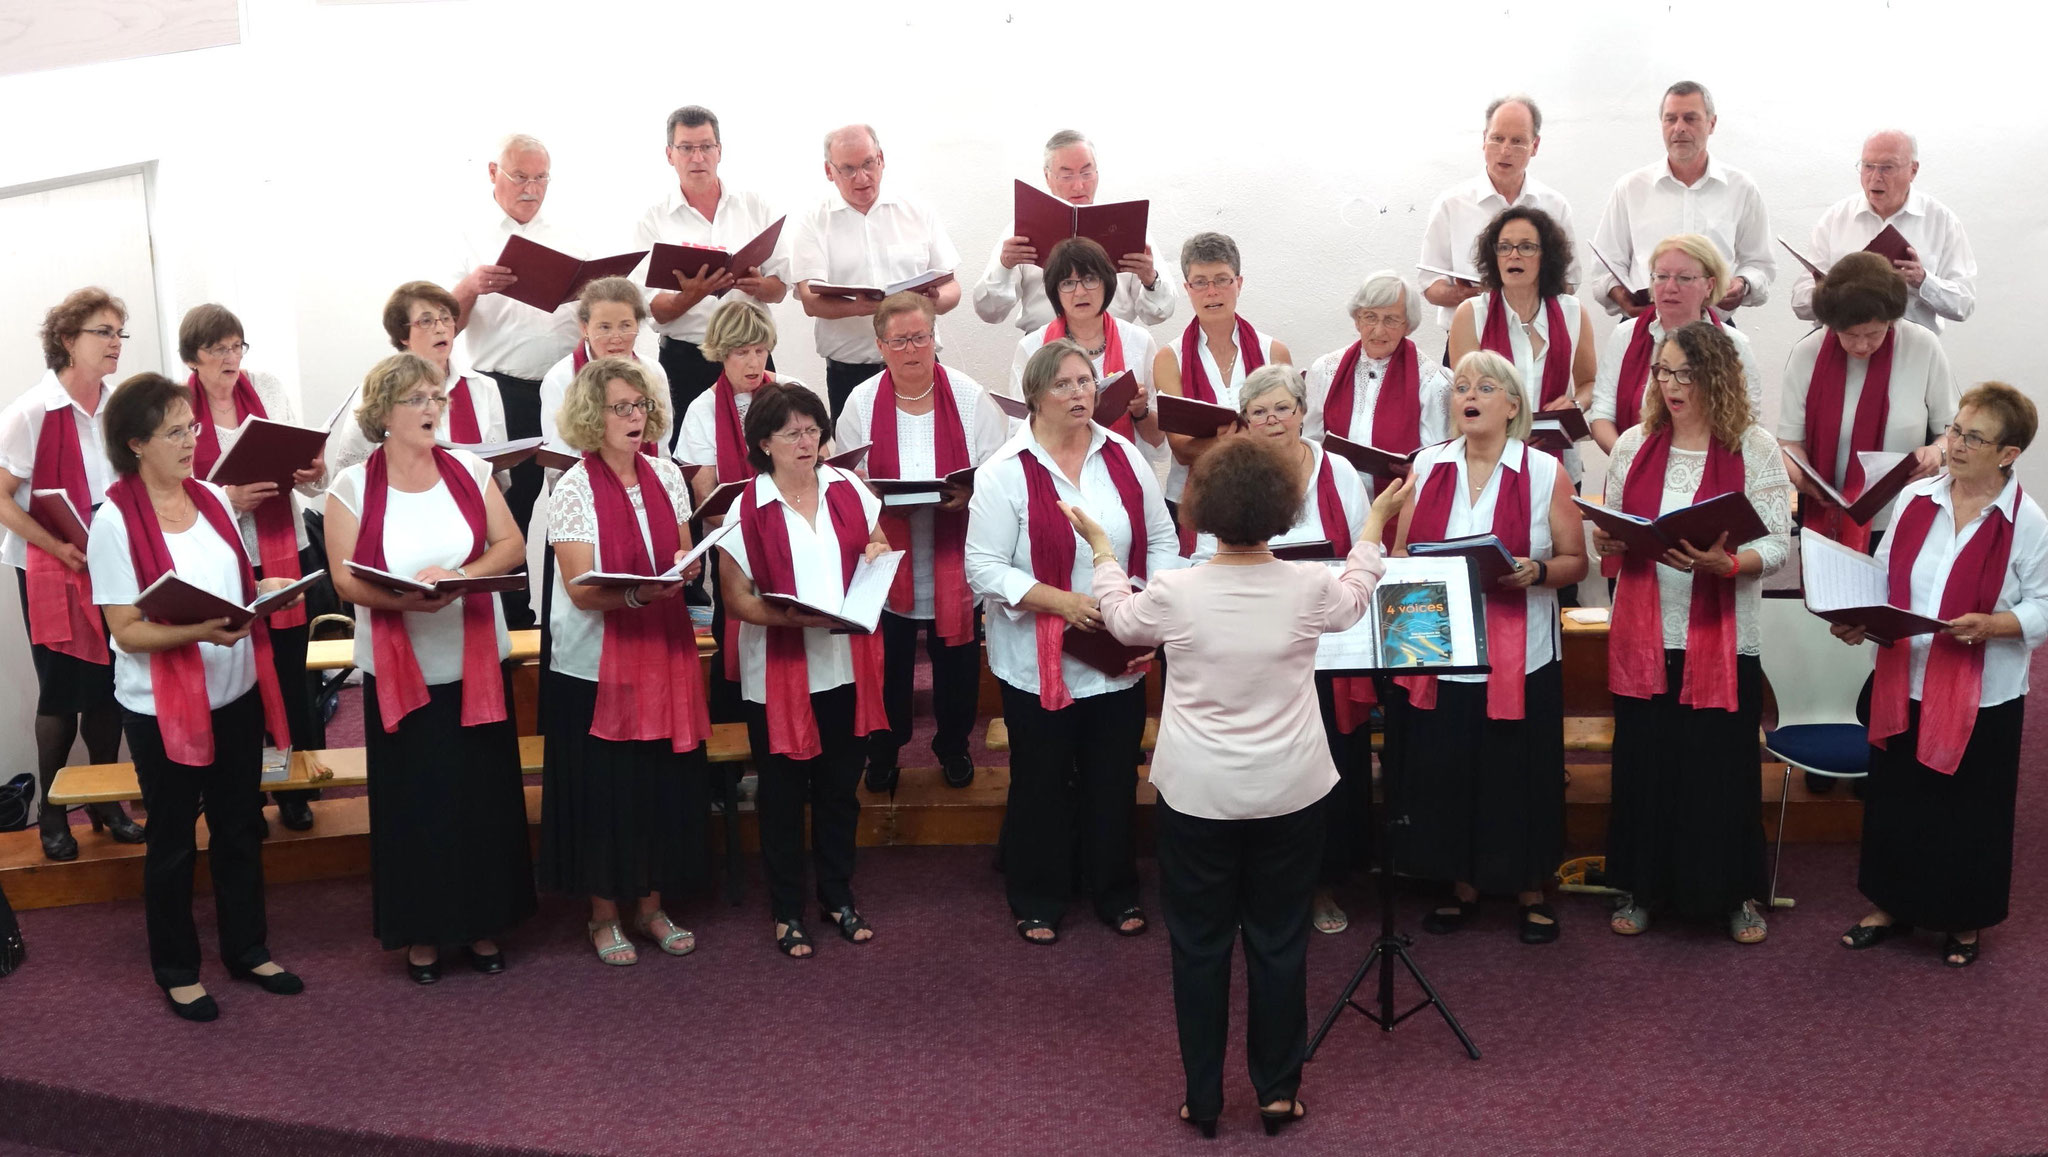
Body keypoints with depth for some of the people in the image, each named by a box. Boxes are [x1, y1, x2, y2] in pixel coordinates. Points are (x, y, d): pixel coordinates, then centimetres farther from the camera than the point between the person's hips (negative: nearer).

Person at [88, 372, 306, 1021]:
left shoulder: (211, 498, 2)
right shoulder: (116, 522, -15)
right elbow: (127, 631, -16)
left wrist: (265, 589, -5)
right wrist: (200, 631, -30)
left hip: (236, 694, 6)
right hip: (163, 707, -5)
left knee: (240, 828, 17)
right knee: (173, 843, 10)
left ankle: (246, 948, 33)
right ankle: (176, 970, 26)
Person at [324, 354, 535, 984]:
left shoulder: (470, 471, 4)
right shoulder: (352, 486, -2)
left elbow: (511, 545, 1)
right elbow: (345, 578, -7)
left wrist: (459, 576, -17)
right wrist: (402, 598, -26)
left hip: (476, 666, 2)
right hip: (399, 673, -2)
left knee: (484, 797, 8)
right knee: (414, 805, 6)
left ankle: (482, 922, 23)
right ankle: (422, 930, 20)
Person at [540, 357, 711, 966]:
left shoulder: (666, 475, 5)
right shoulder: (574, 488, -9)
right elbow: (581, 590, -15)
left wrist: (686, 568, -11)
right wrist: (637, 593, -32)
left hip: (664, 654, 5)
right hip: (598, 662, -4)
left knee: (665, 782, 9)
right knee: (604, 788, 4)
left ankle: (652, 906, 25)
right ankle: (604, 916, 20)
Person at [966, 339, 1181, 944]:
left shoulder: (1125, 458, 2)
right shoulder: (1005, 472, -11)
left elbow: (1161, 542, 6)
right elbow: (985, 568, -14)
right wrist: (1063, 602, -23)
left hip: (1121, 659, 4)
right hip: (1040, 661, -4)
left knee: (1114, 780, 16)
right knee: (1042, 784, 12)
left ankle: (1115, 892, 35)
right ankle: (1037, 900, 30)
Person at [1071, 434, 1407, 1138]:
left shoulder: (1175, 592, -14)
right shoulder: (1310, 587, -11)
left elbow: (1122, 620, 10)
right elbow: (1355, 600, 14)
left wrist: (1099, 546, 25)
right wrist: (1374, 525, 29)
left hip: (1197, 796, -1)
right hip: (1291, 793, 1)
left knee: (1199, 944, 13)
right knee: (1279, 941, 15)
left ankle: (1203, 1099, 22)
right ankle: (1278, 1091, 25)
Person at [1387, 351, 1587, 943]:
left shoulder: (1545, 472, 0)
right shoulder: (1427, 467, 7)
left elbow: (1575, 561, 1)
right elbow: (1398, 552, 11)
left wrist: (1535, 572, -18)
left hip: (1519, 660, -2)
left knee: (1518, 778, 5)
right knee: (1442, 775, 8)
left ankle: (1530, 891, 24)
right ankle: (1461, 886, 26)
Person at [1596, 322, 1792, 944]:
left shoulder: (1754, 449, -3)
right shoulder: (1634, 444, 7)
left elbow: (1778, 544, -7)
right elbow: (1607, 532, 13)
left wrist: (1726, 563, -26)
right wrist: (1607, 540, -10)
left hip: (1721, 642, -3)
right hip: (1643, 637, 3)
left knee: (1722, 768, 3)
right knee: (1643, 762, 8)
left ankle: (1735, 893, 22)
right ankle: (1643, 887, 24)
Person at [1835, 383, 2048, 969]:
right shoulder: (1916, 498, 1)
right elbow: (1884, 578, 8)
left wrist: (1992, 624, -25)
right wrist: (1859, 618, -9)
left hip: (1982, 699, -4)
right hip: (1903, 685, 4)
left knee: (1970, 812, 10)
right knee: (1894, 800, 14)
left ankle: (1965, 921, 30)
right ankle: (1891, 905, 33)